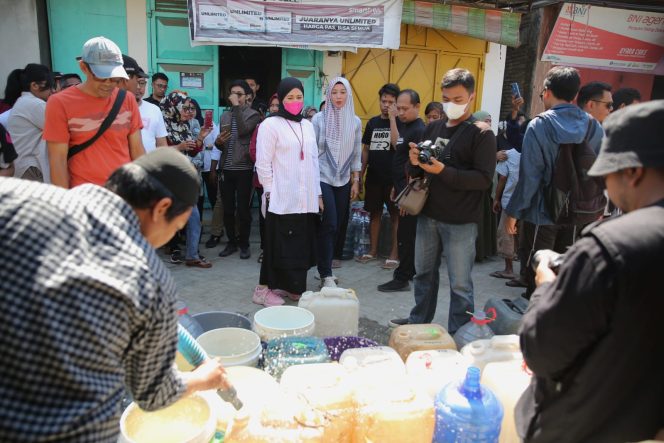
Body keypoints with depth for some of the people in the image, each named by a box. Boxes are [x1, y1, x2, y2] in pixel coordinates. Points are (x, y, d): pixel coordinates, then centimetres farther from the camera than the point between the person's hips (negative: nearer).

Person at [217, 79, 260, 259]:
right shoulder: (225, 115, 14)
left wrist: (237, 106, -15)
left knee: (243, 209, 1)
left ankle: (244, 244, 14)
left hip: (244, 169, -5)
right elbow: (221, 145, 18)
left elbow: (243, 130, -21)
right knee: (227, 209, 8)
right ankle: (231, 242, 21)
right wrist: (218, 141, -5)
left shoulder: (253, 115, 0)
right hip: (227, 169, 5)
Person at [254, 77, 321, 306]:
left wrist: (318, 193, 13)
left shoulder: (307, 125, 15)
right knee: (278, 244, -1)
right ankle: (264, 289, 10)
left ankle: (291, 287, 22)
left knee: (301, 245, 9)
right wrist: (270, 193, -9)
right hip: (281, 199, -6)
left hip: (306, 199, 6)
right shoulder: (270, 124, -4)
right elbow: (263, 164, -7)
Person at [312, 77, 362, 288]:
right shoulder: (319, 119, -5)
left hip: (343, 181, 4)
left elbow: (356, 154, 9)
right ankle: (326, 274, -2)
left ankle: (325, 268, 23)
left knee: (336, 225, 8)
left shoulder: (355, 121, 4)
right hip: (322, 179, -4)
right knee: (329, 224, -11)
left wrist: (356, 181, 8)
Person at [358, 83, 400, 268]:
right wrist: (360, 175, 10)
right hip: (373, 176, 5)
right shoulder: (372, 122, 10)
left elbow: (396, 143, -21)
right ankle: (373, 250, 22)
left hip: (393, 177, -4)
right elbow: (365, 150, 13)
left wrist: (392, 118, -17)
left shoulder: (400, 122, -3)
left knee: (395, 215, 1)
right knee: (374, 213, 11)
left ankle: (394, 253, 8)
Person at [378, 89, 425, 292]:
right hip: (402, 189, 9)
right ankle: (410, 271, 27)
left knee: (406, 235, -2)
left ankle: (402, 278, 6)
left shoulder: (419, 131, -15)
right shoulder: (405, 126, 14)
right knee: (407, 235, 16)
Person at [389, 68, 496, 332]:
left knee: (459, 283, 2)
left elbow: (484, 179, -16)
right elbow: (417, 172, 16)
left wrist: (444, 171, -25)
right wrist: (415, 162, -7)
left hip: (461, 222, -6)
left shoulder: (481, 133, -6)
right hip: (428, 215, 6)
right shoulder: (433, 128, 12)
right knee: (424, 273, 19)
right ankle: (419, 322, 36)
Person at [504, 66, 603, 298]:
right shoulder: (594, 127, 0)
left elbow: (529, 176, -17)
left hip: (541, 213, -4)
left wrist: (513, 211, -8)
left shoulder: (540, 125, -13)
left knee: (537, 278, 8)